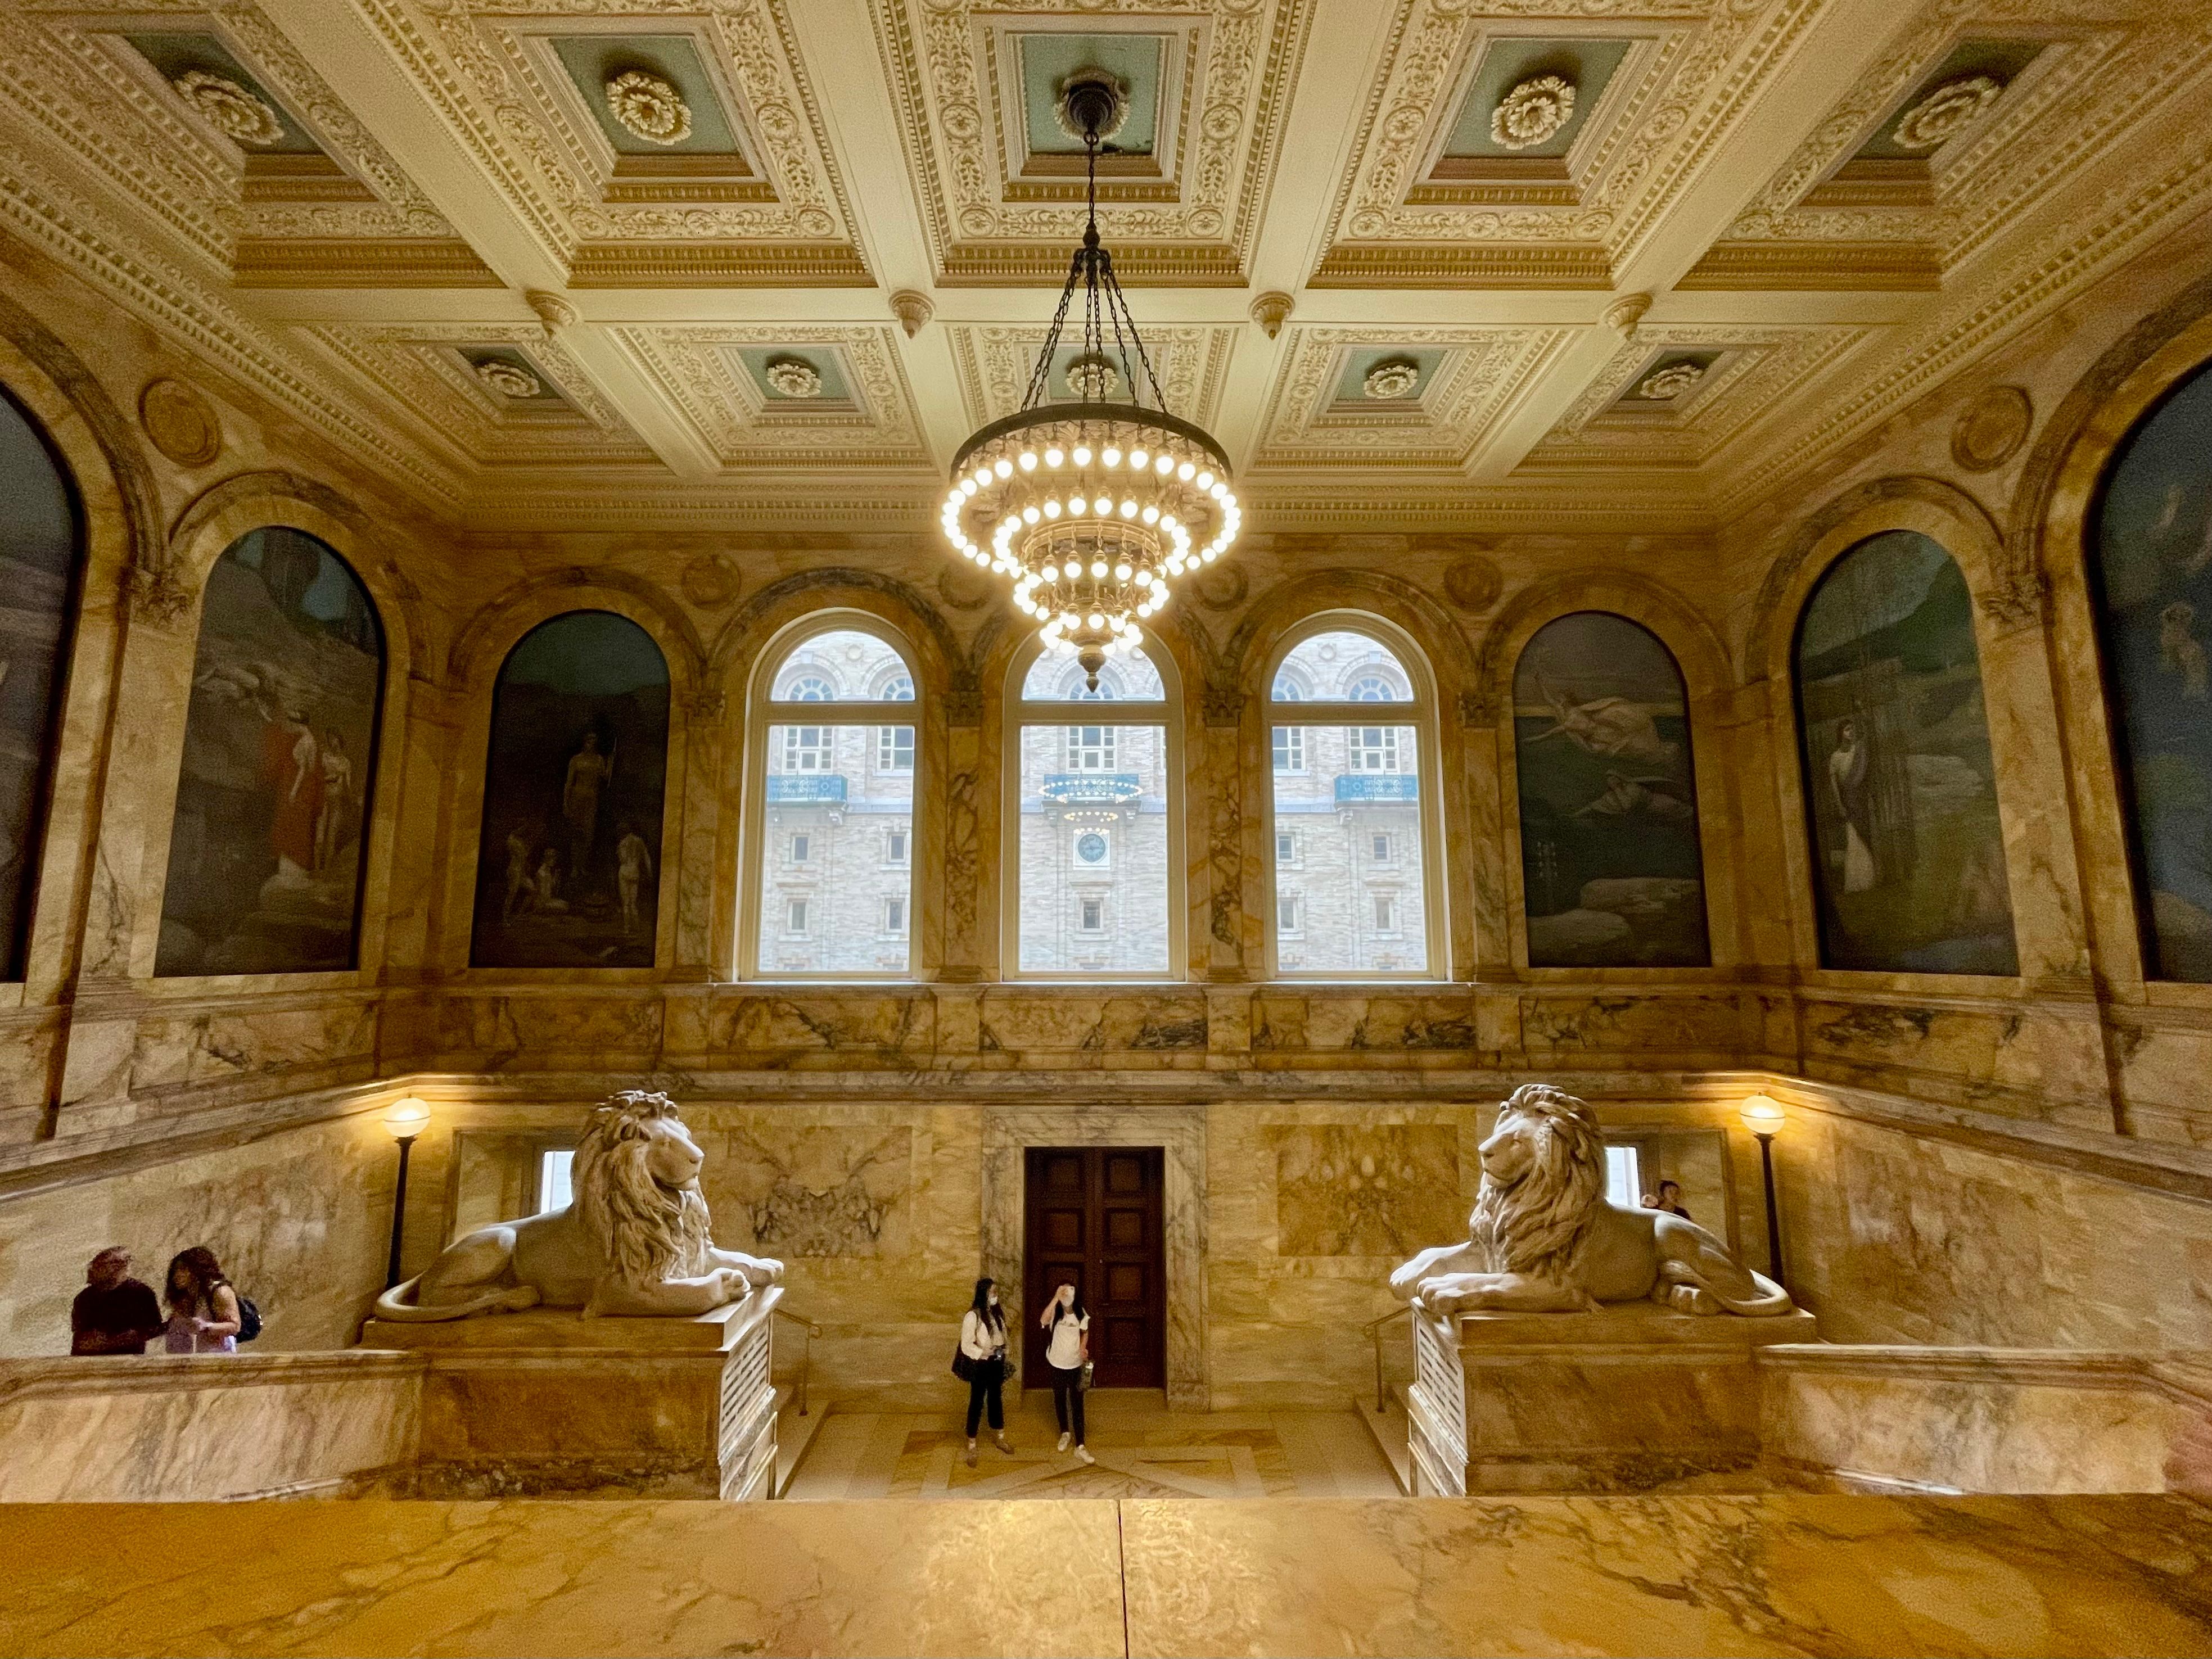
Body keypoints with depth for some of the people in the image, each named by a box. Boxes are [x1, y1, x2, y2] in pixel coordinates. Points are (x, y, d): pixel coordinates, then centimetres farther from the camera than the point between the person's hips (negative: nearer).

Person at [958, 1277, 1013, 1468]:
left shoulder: (997, 1313, 2)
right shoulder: (972, 1316, -20)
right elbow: (966, 1345, -20)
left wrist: (1004, 1357, 9)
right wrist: (983, 1353, -29)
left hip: (997, 1364, 6)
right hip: (980, 1365, -6)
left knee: (996, 1399, 20)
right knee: (977, 1403, 5)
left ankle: (999, 1437, 38)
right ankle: (971, 1447, 20)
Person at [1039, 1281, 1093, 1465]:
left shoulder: (1081, 1314, -8)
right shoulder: (1054, 1313, -16)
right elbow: (1043, 1321, -40)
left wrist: (1083, 1347, -11)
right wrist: (1056, 1298, -45)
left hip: (1076, 1365, 0)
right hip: (1057, 1365, 0)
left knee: (1077, 1404, 1)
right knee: (1060, 1401, 17)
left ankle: (1080, 1446, 9)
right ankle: (1065, 1433, 39)